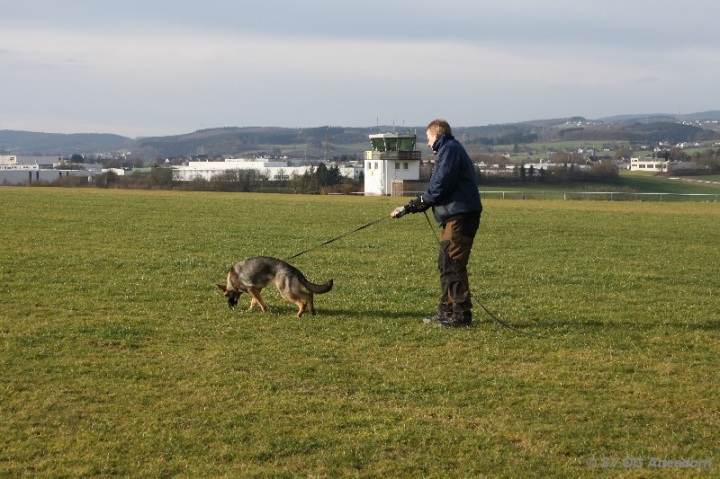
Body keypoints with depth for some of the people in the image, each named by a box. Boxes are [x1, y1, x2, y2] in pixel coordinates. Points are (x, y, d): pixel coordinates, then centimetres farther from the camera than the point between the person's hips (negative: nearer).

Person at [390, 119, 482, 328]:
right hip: (455, 216, 11)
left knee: (453, 264, -11)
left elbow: (440, 187, -17)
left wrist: (414, 205, -2)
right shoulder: (448, 150, 24)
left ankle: (461, 315, -10)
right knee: (446, 264, 15)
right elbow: (438, 187, 24)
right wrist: (408, 208, 21)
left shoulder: (450, 149, -8)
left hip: (460, 216, -11)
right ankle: (447, 311, 21)